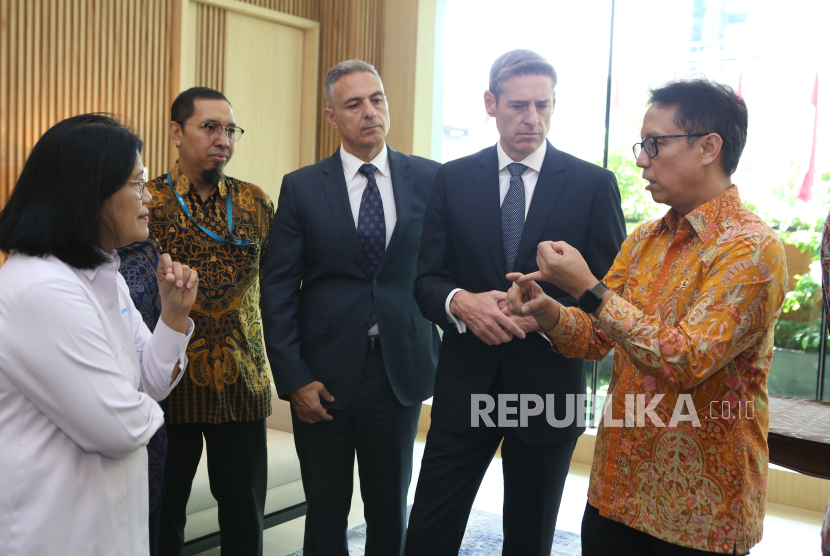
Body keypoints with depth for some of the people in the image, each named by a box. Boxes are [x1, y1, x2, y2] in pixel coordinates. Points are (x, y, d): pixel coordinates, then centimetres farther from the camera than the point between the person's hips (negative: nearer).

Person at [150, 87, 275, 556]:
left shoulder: (256, 202, 5)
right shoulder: (145, 202, -5)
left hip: (243, 383, 2)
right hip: (168, 383, -2)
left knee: (245, 513, 12)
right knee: (163, 511, 13)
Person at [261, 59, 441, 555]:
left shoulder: (430, 179, 0)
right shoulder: (301, 187, -1)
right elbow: (279, 291, -2)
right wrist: (293, 378, -7)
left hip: (400, 373, 1)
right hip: (324, 376, 0)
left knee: (390, 512, 15)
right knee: (326, 515, 13)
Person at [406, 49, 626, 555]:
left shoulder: (593, 184, -4)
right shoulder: (453, 179, 1)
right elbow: (427, 279, 1)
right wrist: (461, 302, -21)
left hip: (548, 386, -1)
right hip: (466, 384, 1)